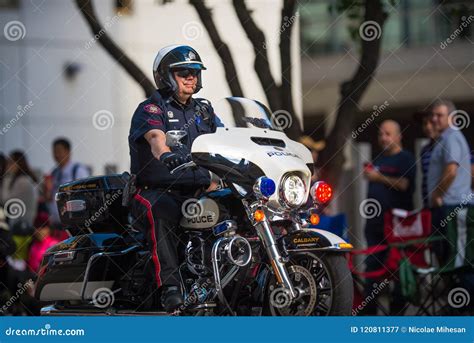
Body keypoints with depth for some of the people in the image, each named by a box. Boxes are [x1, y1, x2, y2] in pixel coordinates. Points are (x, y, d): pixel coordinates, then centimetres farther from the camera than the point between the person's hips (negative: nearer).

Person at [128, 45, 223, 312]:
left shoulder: (204, 110, 22)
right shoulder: (151, 109, -1)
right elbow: (156, 137, -23)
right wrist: (165, 154, -46)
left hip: (197, 189, 6)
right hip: (156, 190, -6)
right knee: (161, 214, -38)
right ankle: (170, 286, -44)